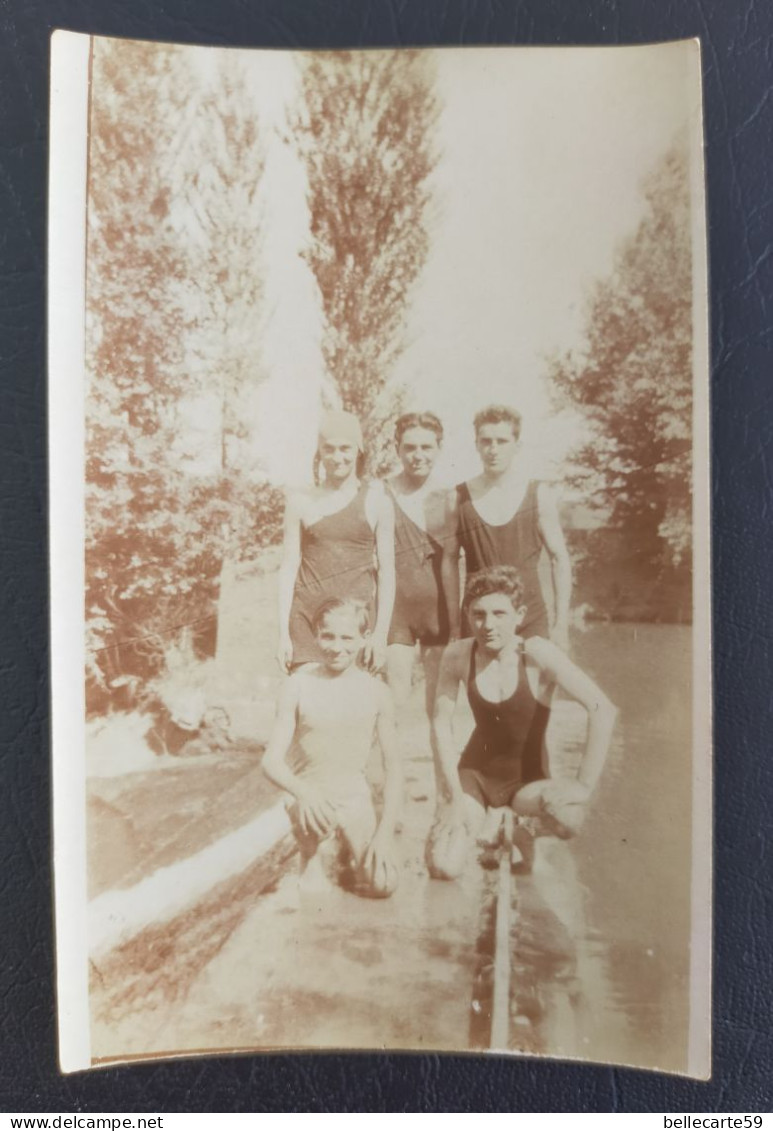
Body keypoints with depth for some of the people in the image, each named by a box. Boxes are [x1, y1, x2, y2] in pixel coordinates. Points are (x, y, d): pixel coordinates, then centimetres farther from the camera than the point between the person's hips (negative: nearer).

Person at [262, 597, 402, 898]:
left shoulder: (375, 691, -5)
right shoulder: (299, 685, -8)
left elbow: (393, 766, -1)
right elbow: (271, 760, -9)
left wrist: (385, 831, -10)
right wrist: (302, 791, -30)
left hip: (355, 797, 1)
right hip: (311, 795, -1)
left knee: (383, 883, -16)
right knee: (318, 816, -35)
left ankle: (350, 854, 19)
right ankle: (311, 856, 2)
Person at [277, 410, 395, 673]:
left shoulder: (377, 501, 5)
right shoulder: (300, 501, 7)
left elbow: (386, 571, 3)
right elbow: (289, 566, 6)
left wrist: (381, 634, -3)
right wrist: (283, 633, 2)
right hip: (307, 619, 1)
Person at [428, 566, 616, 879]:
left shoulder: (537, 653, -21)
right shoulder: (458, 655, -13)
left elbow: (602, 710, -25)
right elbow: (441, 725, -6)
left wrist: (583, 786, -25)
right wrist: (457, 794, -9)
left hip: (526, 780, -1)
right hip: (475, 773, 2)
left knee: (568, 815, -34)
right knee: (442, 866, -17)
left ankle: (521, 832, 4)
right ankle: (477, 820, 19)